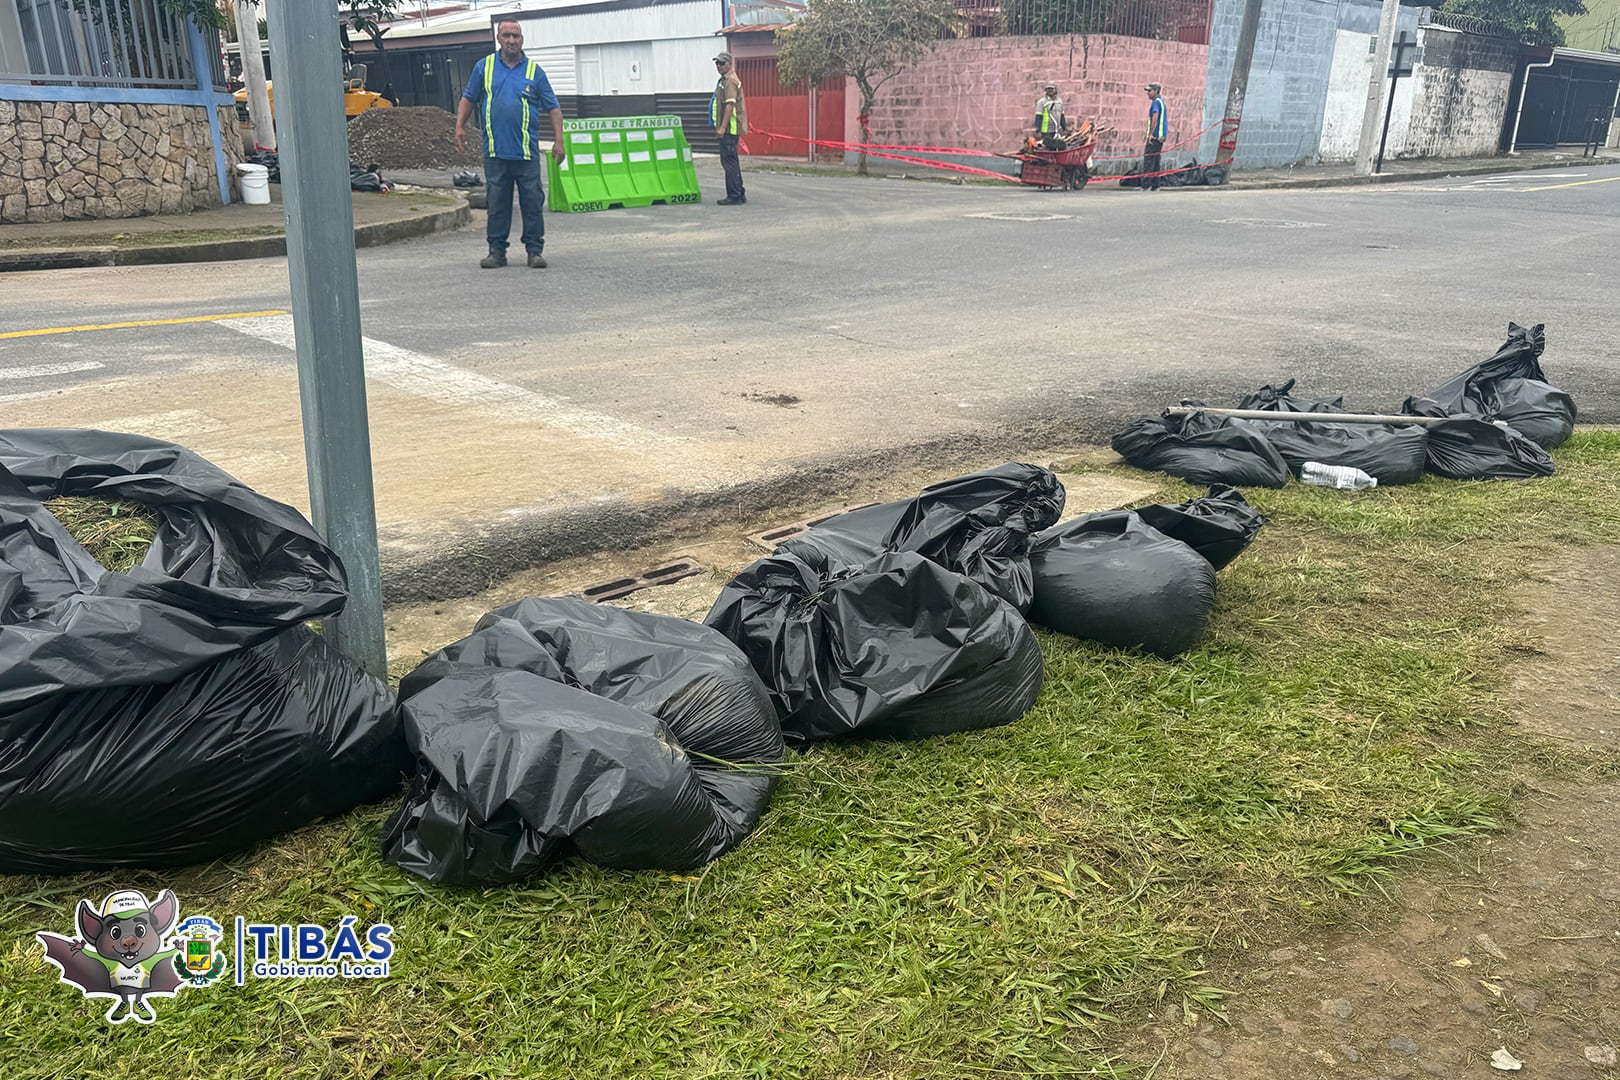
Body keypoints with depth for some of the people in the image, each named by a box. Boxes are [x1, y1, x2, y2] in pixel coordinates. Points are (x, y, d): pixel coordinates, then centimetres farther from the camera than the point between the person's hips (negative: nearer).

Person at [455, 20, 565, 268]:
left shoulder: (534, 71, 6)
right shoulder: (484, 67, 10)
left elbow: (553, 107, 6)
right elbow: (468, 99, 16)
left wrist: (558, 140, -3)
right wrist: (460, 126, 4)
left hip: (527, 152, -1)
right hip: (495, 151, 1)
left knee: (532, 202, 0)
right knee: (497, 203, 4)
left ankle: (534, 250, 8)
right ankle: (497, 250, 12)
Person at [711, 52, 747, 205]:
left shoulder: (730, 81, -13)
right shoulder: (724, 80, 20)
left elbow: (730, 105, -21)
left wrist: (723, 127, -24)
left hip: (730, 129, -11)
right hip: (728, 129, 11)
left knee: (729, 161, -9)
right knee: (731, 161, 16)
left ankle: (734, 196, -7)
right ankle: (739, 194, 23)